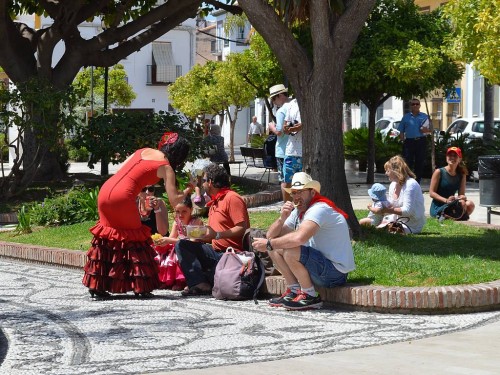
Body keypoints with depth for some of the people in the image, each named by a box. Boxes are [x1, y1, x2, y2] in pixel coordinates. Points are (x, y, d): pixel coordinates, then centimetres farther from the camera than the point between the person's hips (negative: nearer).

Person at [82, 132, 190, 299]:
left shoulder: (143, 151, 20)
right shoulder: (166, 168, 2)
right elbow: (174, 200, -3)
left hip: (105, 191, 6)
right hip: (122, 198, -6)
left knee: (107, 237, 17)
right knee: (135, 238, 10)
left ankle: (96, 286, 18)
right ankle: (140, 287, 11)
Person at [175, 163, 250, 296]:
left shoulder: (232, 198, -8)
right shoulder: (214, 202, 22)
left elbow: (242, 229, -18)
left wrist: (217, 235, -23)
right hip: (215, 251, 10)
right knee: (182, 245, -6)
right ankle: (200, 284, -21)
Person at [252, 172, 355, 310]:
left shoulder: (320, 209, -19)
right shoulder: (298, 211, 11)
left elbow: (299, 238, -36)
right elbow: (271, 235, 8)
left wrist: (269, 244, -24)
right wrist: (282, 218, -12)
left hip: (335, 272, -9)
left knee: (289, 251, -29)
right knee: (275, 248, 6)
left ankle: (310, 297, -12)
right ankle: (294, 291, 8)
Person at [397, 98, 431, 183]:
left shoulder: (425, 116, 12)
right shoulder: (406, 117, 12)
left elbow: (430, 129, 13)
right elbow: (401, 131, 11)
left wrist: (427, 130, -9)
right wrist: (403, 140, -5)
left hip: (421, 142, 1)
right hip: (409, 142, -1)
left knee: (420, 163, 3)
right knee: (408, 163, -6)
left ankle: (417, 182, 11)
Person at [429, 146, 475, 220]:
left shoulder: (462, 175, 9)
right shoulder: (439, 172, -4)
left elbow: (461, 194, 9)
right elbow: (431, 193, -7)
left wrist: (462, 197, -17)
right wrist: (446, 200, -22)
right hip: (437, 208, -5)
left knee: (470, 204, -24)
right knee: (462, 204, -31)